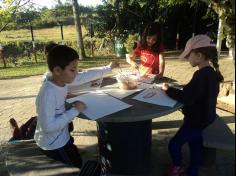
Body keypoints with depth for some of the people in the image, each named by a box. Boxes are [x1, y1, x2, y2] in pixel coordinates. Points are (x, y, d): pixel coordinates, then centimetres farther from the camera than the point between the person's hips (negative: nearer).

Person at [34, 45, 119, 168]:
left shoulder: (61, 79, -10)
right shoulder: (48, 94, -34)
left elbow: (85, 76, 1)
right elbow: (49, 127, -36)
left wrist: (108, 68, 7)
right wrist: (75, 111, -29)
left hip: (61, 138, 8)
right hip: (53, 145, -8)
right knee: (77, 167, 13)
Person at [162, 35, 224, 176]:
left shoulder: (201, 75, -28)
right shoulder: (211, 73, 2)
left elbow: (186, 98, -31)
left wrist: (168, 89, -18)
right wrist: (174, 89, 1)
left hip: (196, 120, -9)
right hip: (204, 117, 9)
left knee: (174, 144, 6)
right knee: (195, 147, 21)